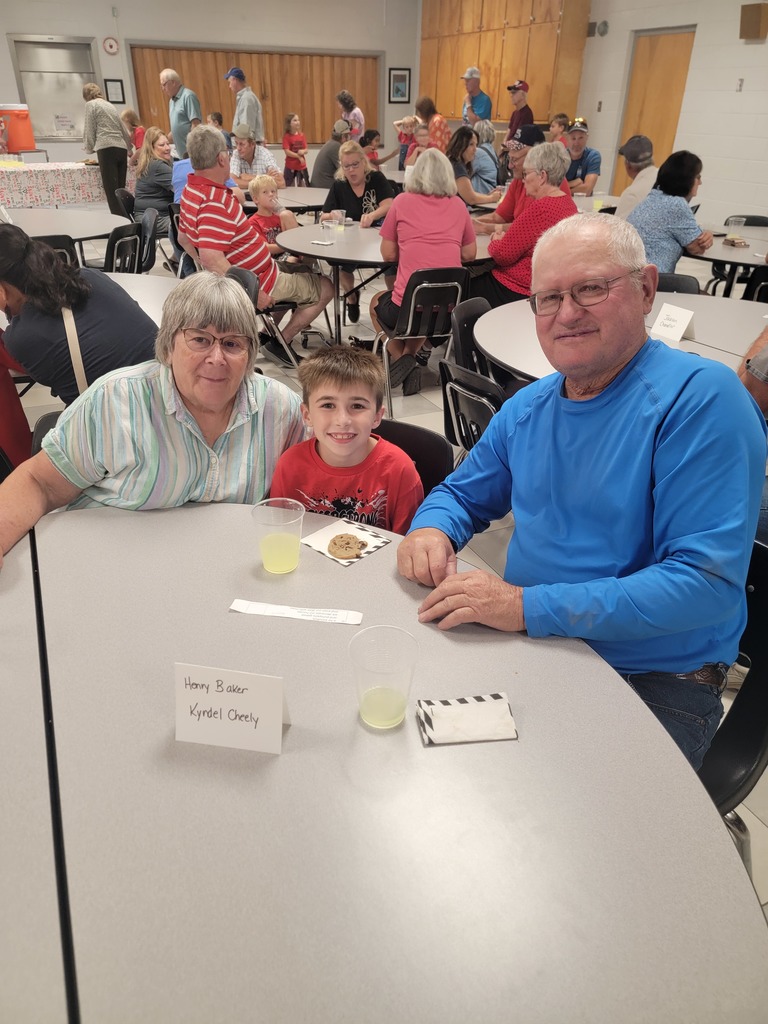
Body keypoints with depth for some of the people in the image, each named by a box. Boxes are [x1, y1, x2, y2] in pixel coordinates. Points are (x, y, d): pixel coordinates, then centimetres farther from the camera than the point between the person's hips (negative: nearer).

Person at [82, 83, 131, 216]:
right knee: (120, 190, 2)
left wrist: (89, 149, 22)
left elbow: (89, 129, 5)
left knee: (112, 191, -12)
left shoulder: (91, 104, 7)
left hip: (107, 149, -7)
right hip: (121, 149, 7)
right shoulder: (110, 105, 27)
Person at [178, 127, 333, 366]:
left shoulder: (192, 191, 1)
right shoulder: (215, 202, -29)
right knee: (325, 288, 7)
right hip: (256, 280, -10)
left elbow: (184, 238, 13)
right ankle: (280, 342, 6)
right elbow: (211, 257, -39)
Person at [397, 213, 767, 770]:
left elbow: (707, 581, -24)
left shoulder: (700, 396, -16)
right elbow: (463, 494, 17)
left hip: (656, 684, -5)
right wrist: (432, 531, -8)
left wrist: (532, 606, -28)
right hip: (530, 645, 6)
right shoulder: (528, 408, 5)